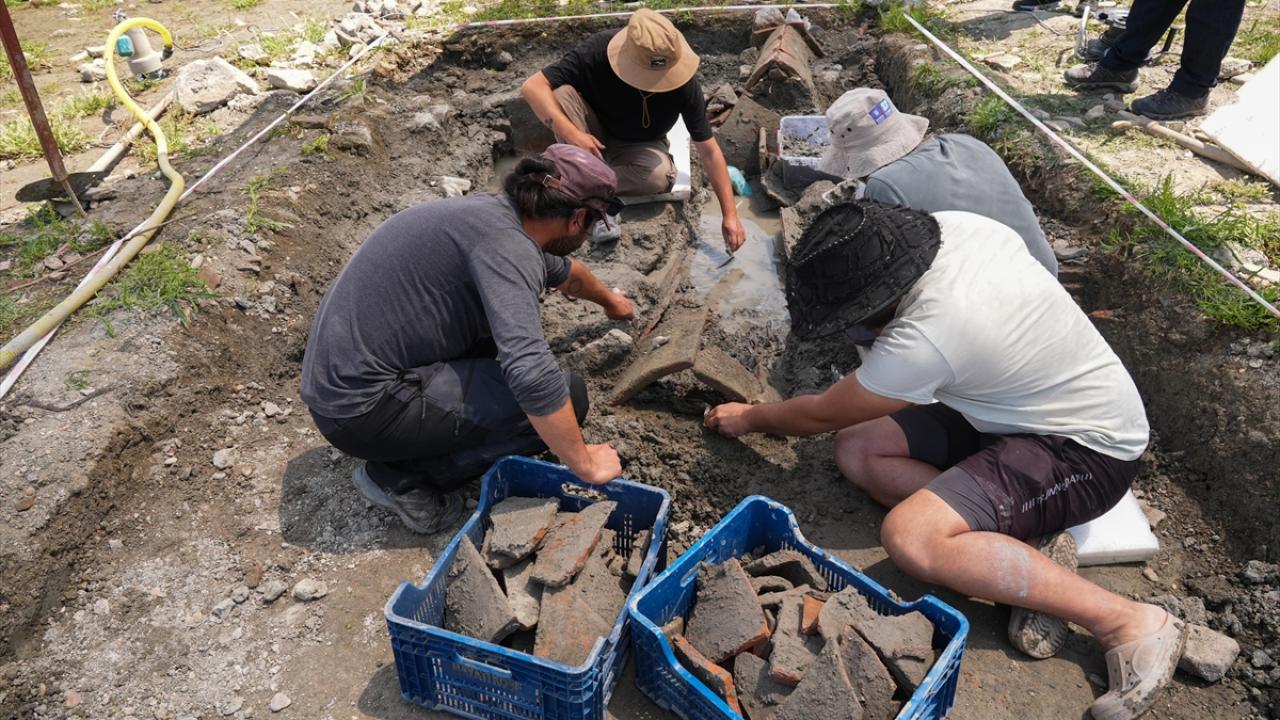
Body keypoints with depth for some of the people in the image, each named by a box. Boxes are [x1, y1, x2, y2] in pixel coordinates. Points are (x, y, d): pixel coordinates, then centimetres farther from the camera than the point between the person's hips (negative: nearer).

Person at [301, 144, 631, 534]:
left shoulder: (497, 211, 9)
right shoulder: (505, 241, -21)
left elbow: (562, 271, 31)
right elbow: (532, 375, -33)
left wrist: (608, 299, 49)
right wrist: (584, 463, -19)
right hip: (363, 408, -10)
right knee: (565, 394, -13)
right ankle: (404, 477, -3)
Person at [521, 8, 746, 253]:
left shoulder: (683, 82, -27)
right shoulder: (598, 51, -30)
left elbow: (709, 151, -21)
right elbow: (532, 86, -30)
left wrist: (730, 214, -23)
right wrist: (571, 133, -44)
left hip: (639, 146, 0)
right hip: (593, 135, 0)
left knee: (660, 175, -34)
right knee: (563, 93, -31)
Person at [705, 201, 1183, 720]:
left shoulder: (924, 339, -32)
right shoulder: (957, 225, -11)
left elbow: (822, 414, -13)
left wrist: (748, 418, 6)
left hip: (1090, 449, -9)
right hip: (1028, 402, 9)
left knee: (909, 538, -30)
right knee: (857, 452, -5)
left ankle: (1127, 621, -15)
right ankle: (1023, 555, -5)